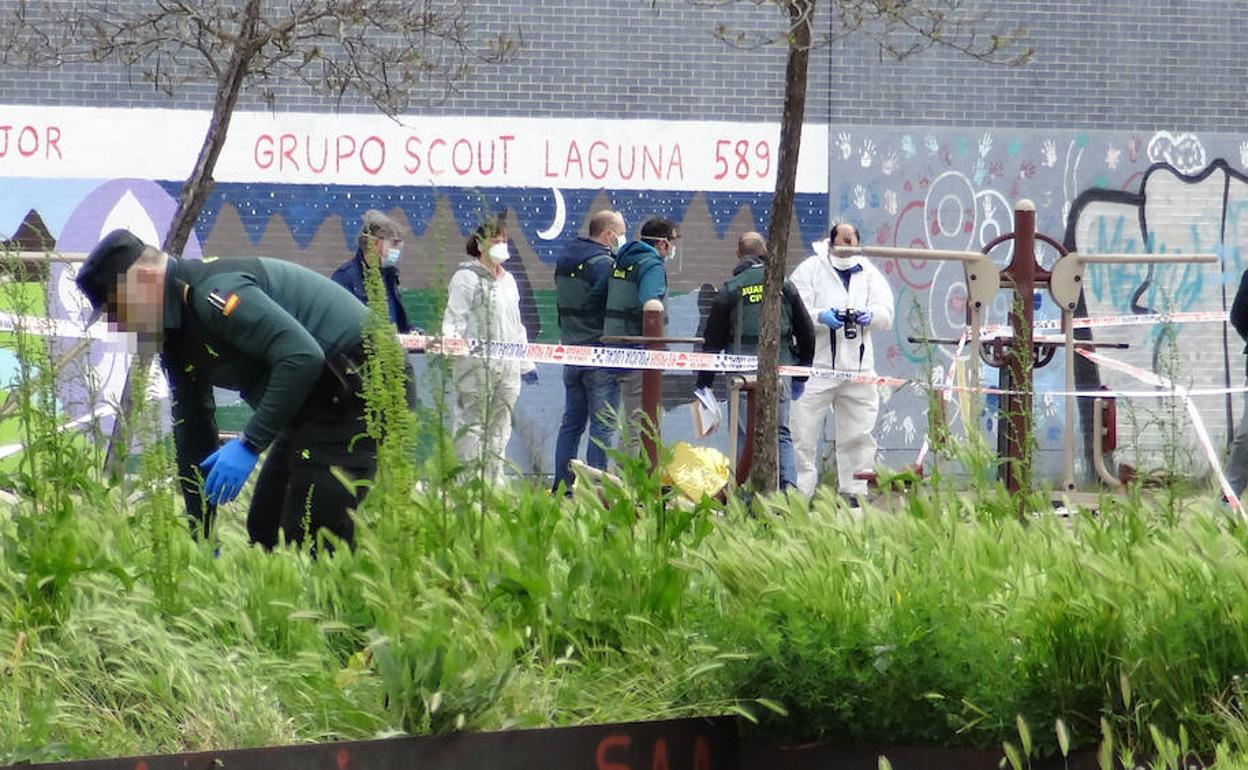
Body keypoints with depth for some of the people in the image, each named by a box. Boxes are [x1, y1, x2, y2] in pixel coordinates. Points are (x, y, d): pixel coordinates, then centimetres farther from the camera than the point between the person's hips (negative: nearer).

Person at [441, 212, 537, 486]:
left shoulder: (508, 281, 22)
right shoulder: (466, 278, -1)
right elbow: (455, 318, -7)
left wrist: (526, 364, 26)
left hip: (508, 365, 7)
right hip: (475, 364, -7)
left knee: (500, 425, 7)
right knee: (472, 424, -7)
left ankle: (495, 479, 10)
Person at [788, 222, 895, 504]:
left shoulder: (869, 274, 16)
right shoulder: (810, 270, 5)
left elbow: (886, 313, 7)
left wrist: (869, 316, -15)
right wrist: (820, 316, -23)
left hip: (858, 366, 3)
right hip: (815, 365, -3)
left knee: (858, 434, 6)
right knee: (803, 433, -6)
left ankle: (853, 492, 14)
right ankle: (799, 493, -2)